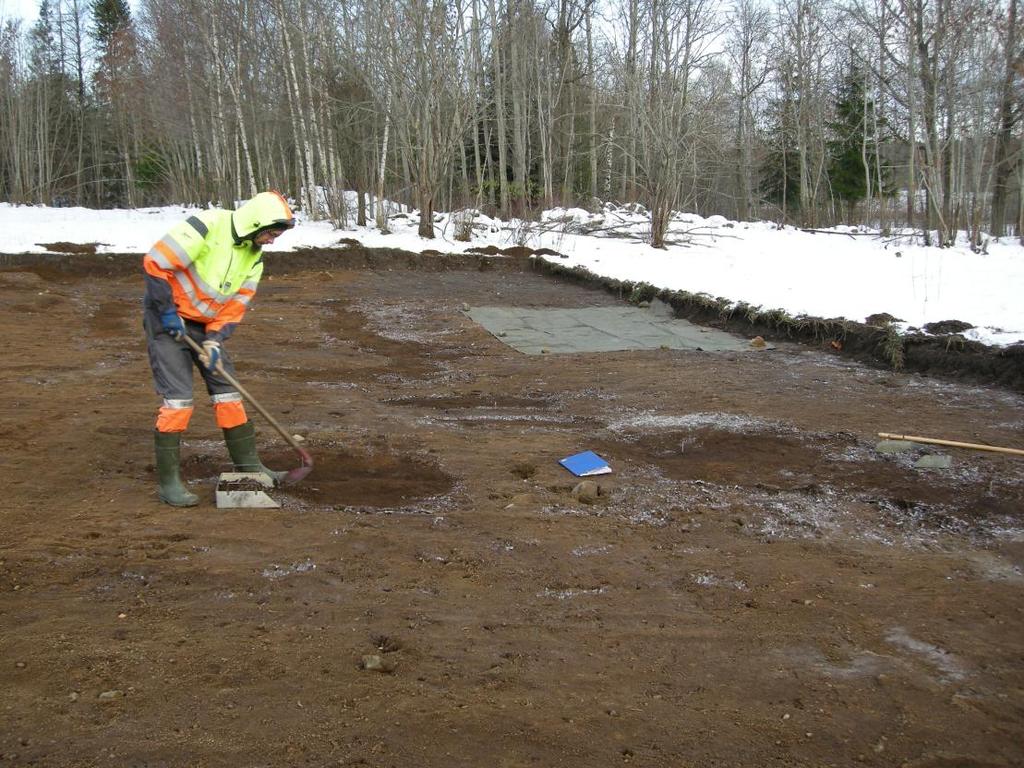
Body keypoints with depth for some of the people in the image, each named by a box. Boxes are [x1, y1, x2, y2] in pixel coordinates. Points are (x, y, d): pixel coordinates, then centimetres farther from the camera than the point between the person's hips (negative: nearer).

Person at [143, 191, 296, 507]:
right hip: (168, 319, -7)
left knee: (227, 390, 8)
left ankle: (247, 463, 21)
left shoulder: (254, 255, 1)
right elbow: (155, 262, -23)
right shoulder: (206, 227, -23)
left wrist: (214, 340, -12)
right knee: (178, 397, -11)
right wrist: (167, 313, -20)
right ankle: (169, 481, -2)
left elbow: (236, 304, 2)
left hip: (205, 323, 7)